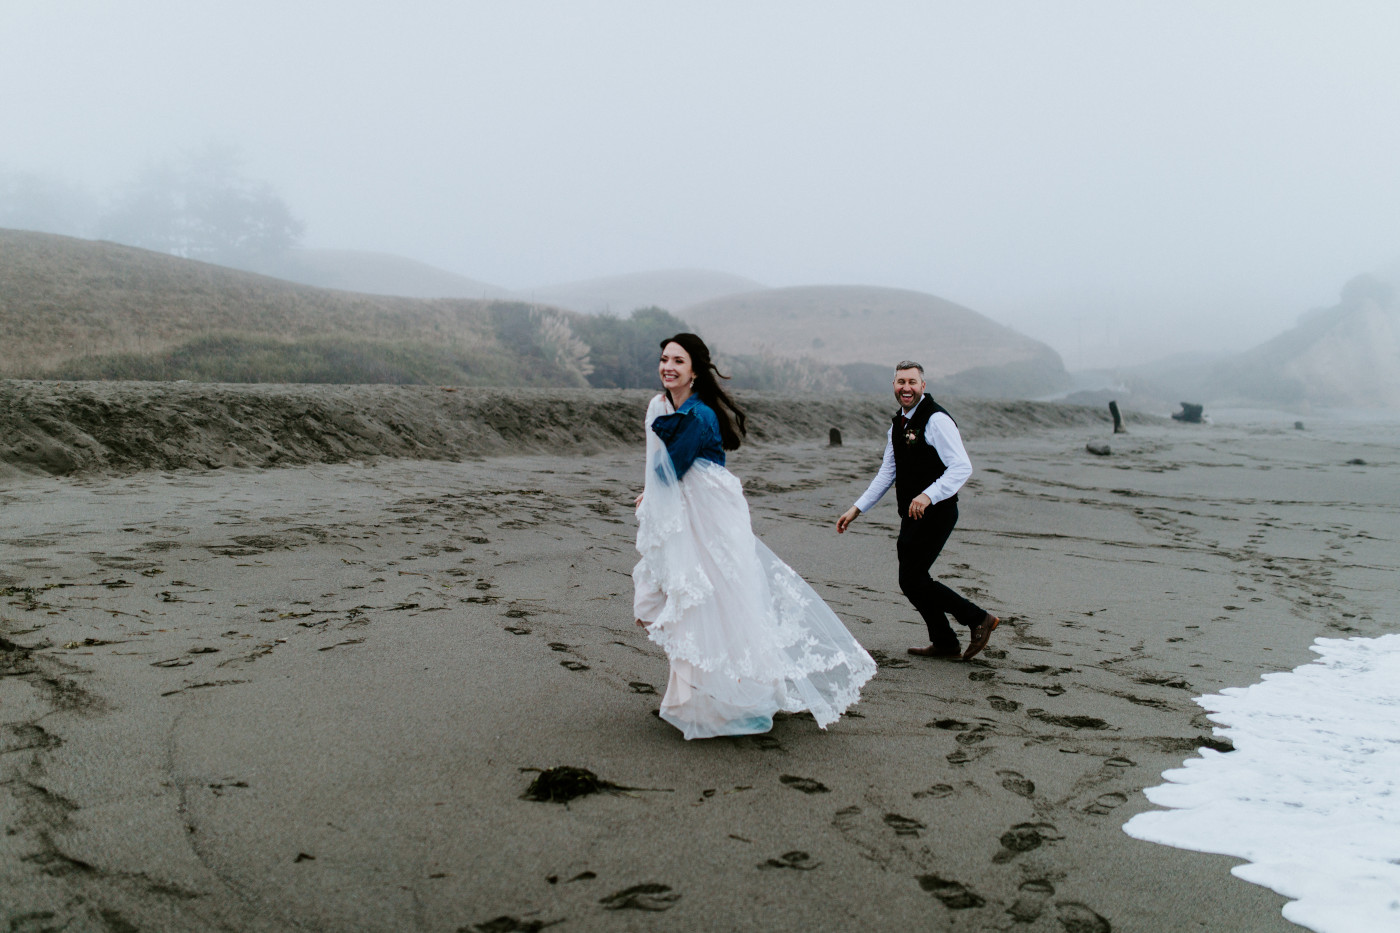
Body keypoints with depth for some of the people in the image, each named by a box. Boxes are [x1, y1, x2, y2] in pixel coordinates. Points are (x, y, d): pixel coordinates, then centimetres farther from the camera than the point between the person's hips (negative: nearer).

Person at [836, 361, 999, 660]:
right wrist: (856, 509, 15)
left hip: (935, 513, -9)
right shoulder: (899, 424, 12)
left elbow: (962, 467, -23)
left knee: (912, 580, -8)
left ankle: (978, 619, 4)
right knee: (912, 579, 12)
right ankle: (944, 644, 27)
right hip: (912, 515, 9)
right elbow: (886, 473, 19)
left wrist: (928, 495, -35)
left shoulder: (936, 420, -15)